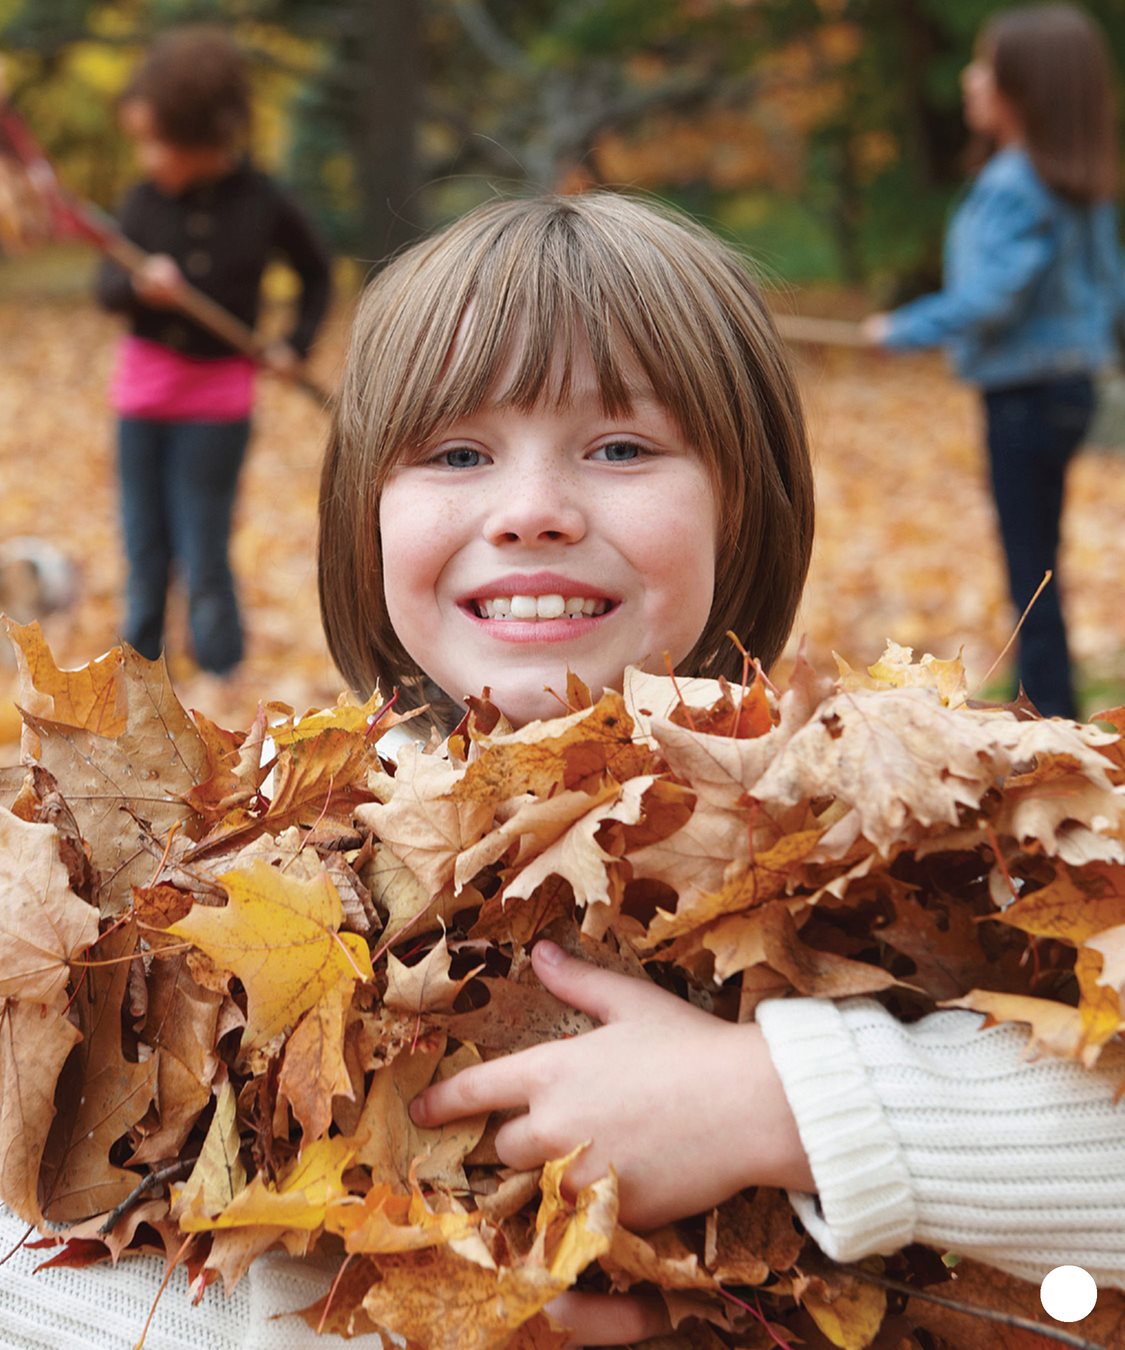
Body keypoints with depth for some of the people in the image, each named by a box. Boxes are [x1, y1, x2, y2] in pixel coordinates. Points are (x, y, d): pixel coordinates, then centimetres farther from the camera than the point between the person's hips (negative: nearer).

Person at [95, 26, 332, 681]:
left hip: (219, 396, -2)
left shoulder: (263, 203, -6)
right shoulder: (145, 202, -4)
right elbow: (107, 285, -4)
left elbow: (317, 270, 10)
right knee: (145, 549, 9)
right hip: (145, 387, 2)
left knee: (204, 556, 0)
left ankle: (222, 678, 13)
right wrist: (139, 286, -26)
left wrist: (297, 344, 2)